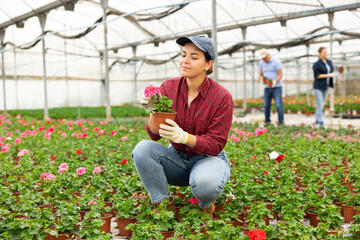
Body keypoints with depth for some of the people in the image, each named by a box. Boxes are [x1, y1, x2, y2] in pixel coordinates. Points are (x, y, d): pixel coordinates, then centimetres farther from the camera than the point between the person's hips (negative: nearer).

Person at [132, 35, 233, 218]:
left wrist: (184, 137, -35)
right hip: (177, 158, 3)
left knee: (204, 183, -38)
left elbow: (216, 145, -17)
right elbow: (154, 135, -6)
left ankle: (206, 204, 1)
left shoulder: (222, 97, -16)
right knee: (142, 148, -25)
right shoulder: (168, 87, -7)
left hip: (208, 158, -3)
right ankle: (163, 205, -10)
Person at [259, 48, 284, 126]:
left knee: (278, 105, -10)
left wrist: (274, 82, -30)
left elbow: (280, 75, -12)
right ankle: (267, 123, 15)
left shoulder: (276, 62, -11)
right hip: (267, 88, 5)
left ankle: (281, 124, -6)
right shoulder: (261, 63, 6)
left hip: (277, 87, -5)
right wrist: (262, 80, -11)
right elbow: (261, 75, 13)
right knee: (266, 106, 3)